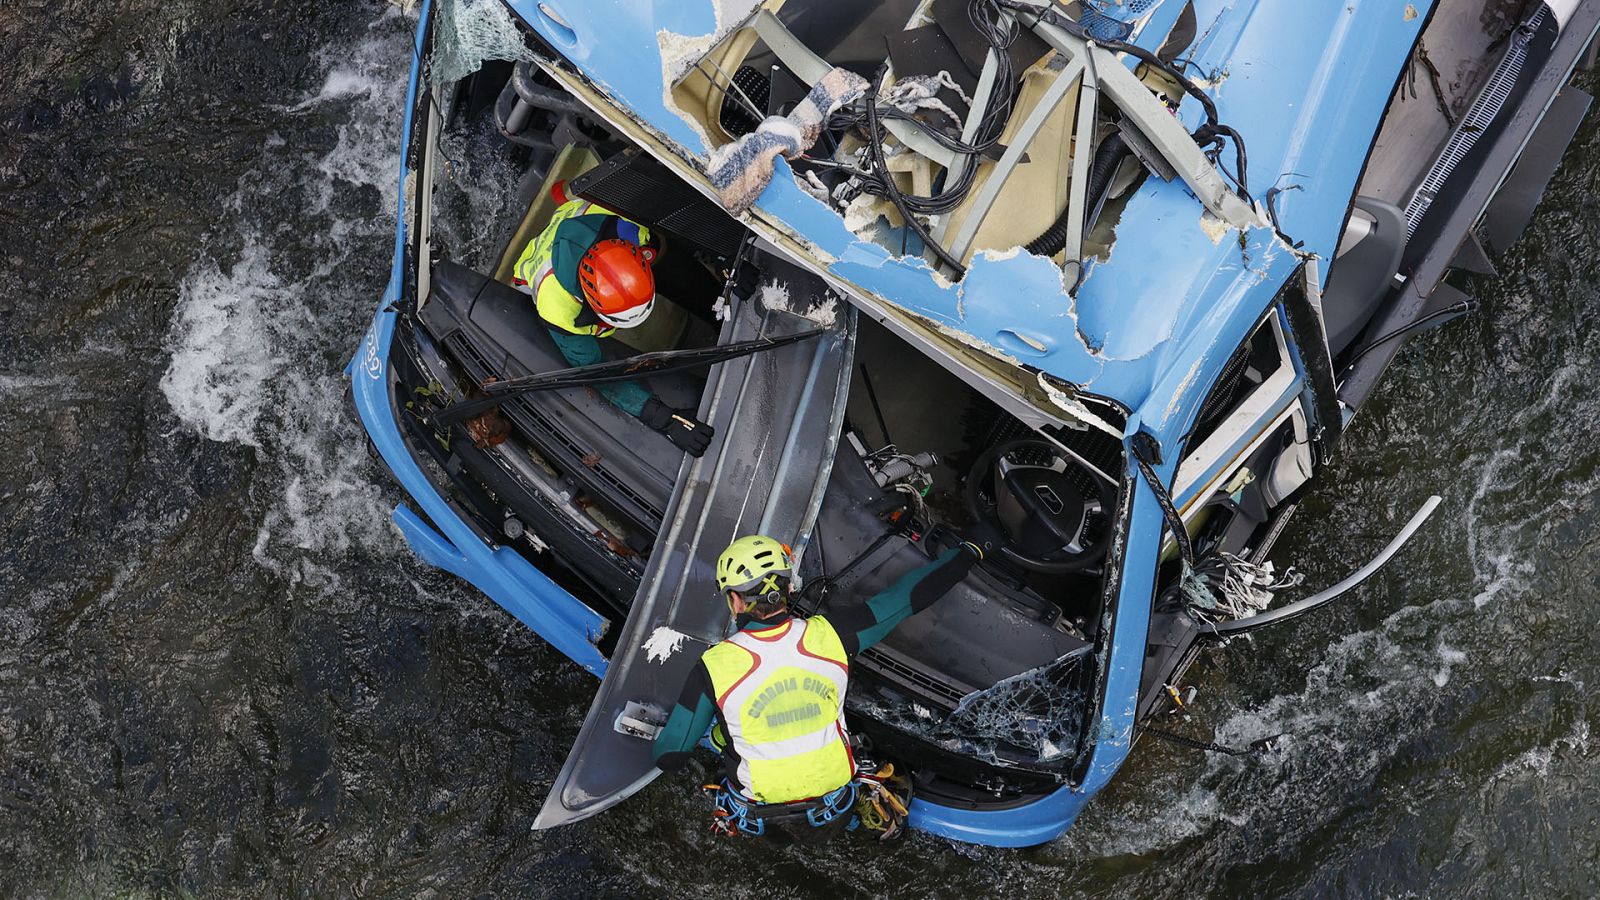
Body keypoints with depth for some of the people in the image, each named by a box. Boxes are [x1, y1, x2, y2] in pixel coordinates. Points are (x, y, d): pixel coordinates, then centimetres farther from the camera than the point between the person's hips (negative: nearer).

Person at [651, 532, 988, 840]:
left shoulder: (713, 667, -22)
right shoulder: (828, 635, -17)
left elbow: (669, 757, -14)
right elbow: (905, 596, -4)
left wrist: (660, 732, 10)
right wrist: (967, 553, 11)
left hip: (756, 812, -2)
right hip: (831, 809, 2)